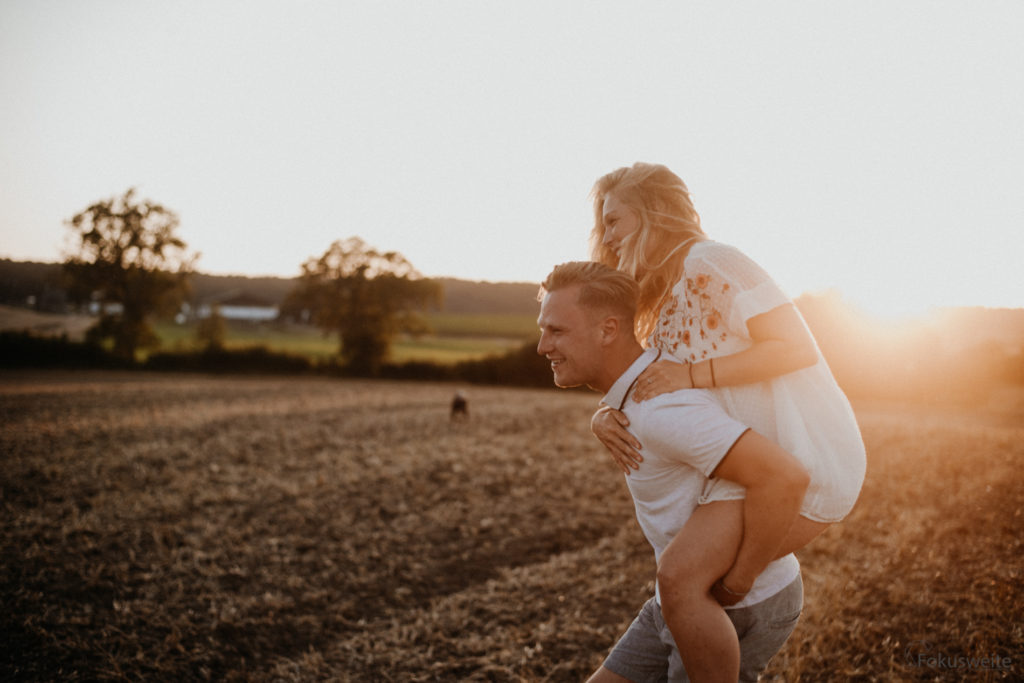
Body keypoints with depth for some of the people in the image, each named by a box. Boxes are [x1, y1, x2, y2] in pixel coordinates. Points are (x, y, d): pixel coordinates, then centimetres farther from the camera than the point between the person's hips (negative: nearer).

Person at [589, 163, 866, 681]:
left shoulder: (710, 262, -11)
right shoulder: (668, 299, 18)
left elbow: (798, 347, -17)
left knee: (681, 574, -24)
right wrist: (603, 416, -5)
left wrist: (691, 375, -20)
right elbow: (641, 390, 16)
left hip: (804, 459, -11)